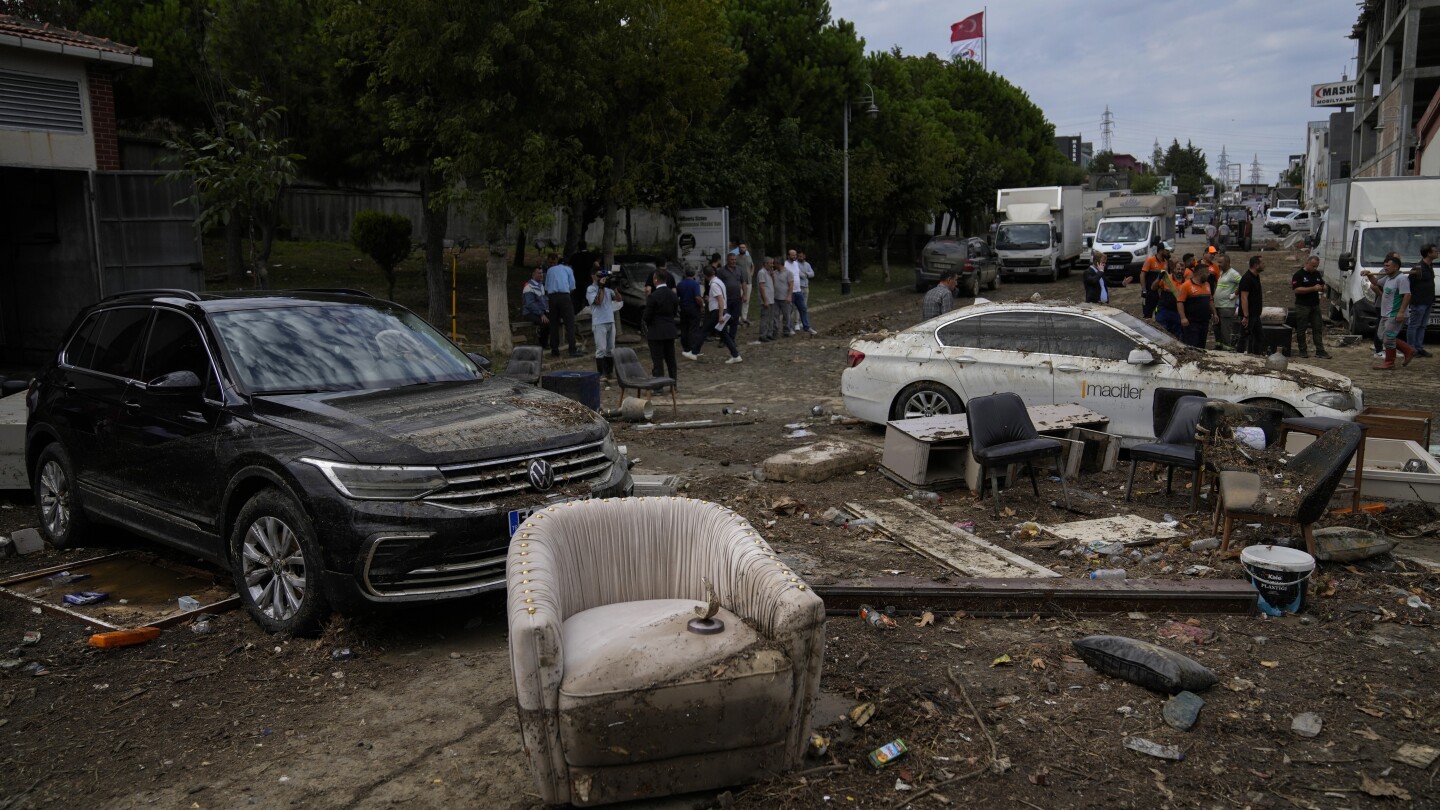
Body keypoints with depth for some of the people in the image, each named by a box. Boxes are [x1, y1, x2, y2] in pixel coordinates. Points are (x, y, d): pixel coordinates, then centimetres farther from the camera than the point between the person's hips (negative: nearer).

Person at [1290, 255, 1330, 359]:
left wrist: (1322, 288, -3)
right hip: (1302, 306, -6)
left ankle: (1320, 351, 5)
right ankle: (1302, 350, 12)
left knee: (1318, 328, 4)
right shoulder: (1298, 274, -8)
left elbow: (1323, 285, 22)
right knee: (1301, 329, 2)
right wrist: (1313, 288, -23)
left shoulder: (1317, 274, 12)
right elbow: (1297, 289, -18)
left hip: (1315, 305, 6)